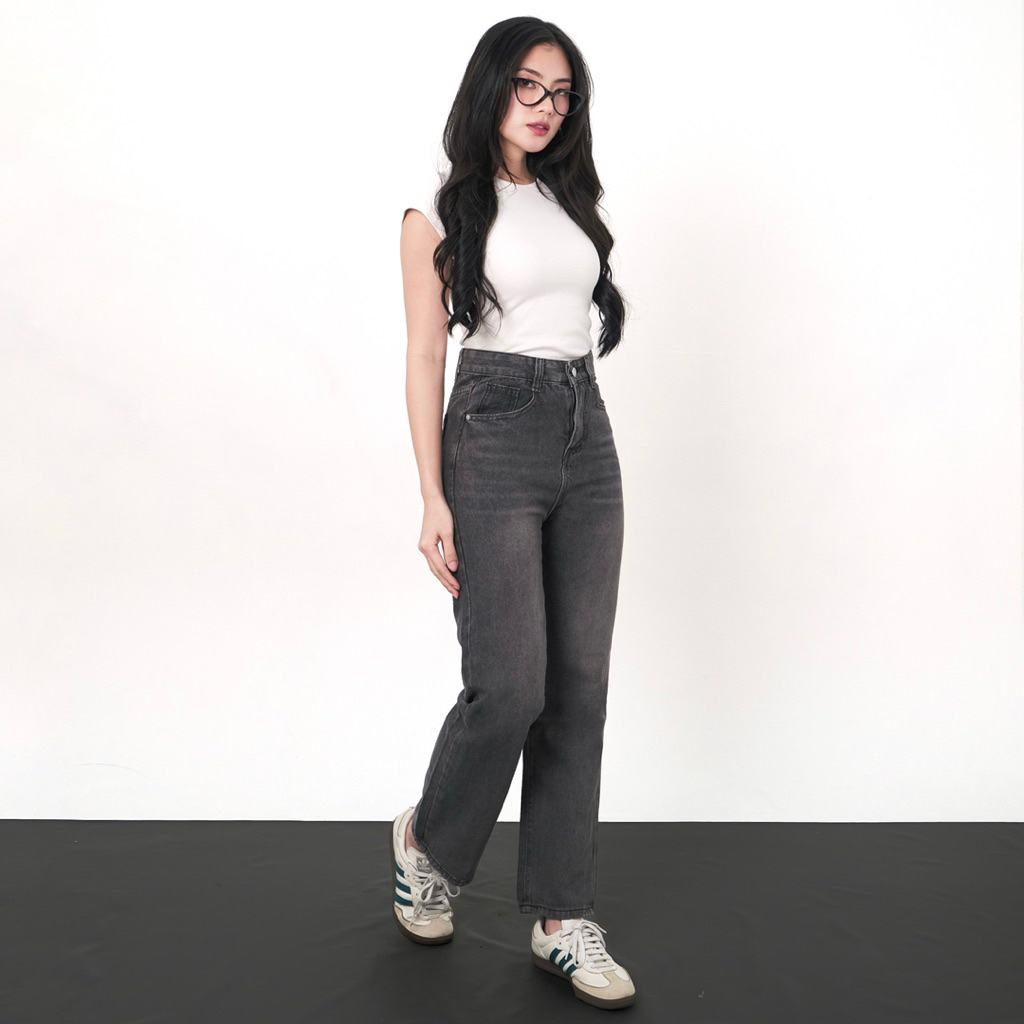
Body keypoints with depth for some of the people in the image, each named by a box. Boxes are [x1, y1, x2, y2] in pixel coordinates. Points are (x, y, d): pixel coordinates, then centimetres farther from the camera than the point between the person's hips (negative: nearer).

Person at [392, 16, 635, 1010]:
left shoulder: (568, 199, 17)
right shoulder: (440, 213, 1)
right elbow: (425, 358, -4)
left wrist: (581, 446, 16)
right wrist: (434, 499, -11)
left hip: (588, 441, 6)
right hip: (494, 442, -6)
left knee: (581, 685, 3)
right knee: (510, 684, -11)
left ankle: (562, 918, 13)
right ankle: (426, 840, 20)